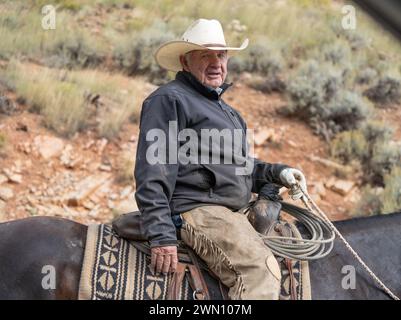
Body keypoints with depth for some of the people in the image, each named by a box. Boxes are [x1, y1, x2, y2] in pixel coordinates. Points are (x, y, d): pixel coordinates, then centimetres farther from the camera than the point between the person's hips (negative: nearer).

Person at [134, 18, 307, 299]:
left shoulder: (222, 108, 26)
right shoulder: (169, 99, -5)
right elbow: (153, 173, -13)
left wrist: (277, 173, 14)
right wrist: (161, 235, -20)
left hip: (235, 212, 10)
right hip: (196, 210, -10)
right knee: (262, 269, -27)